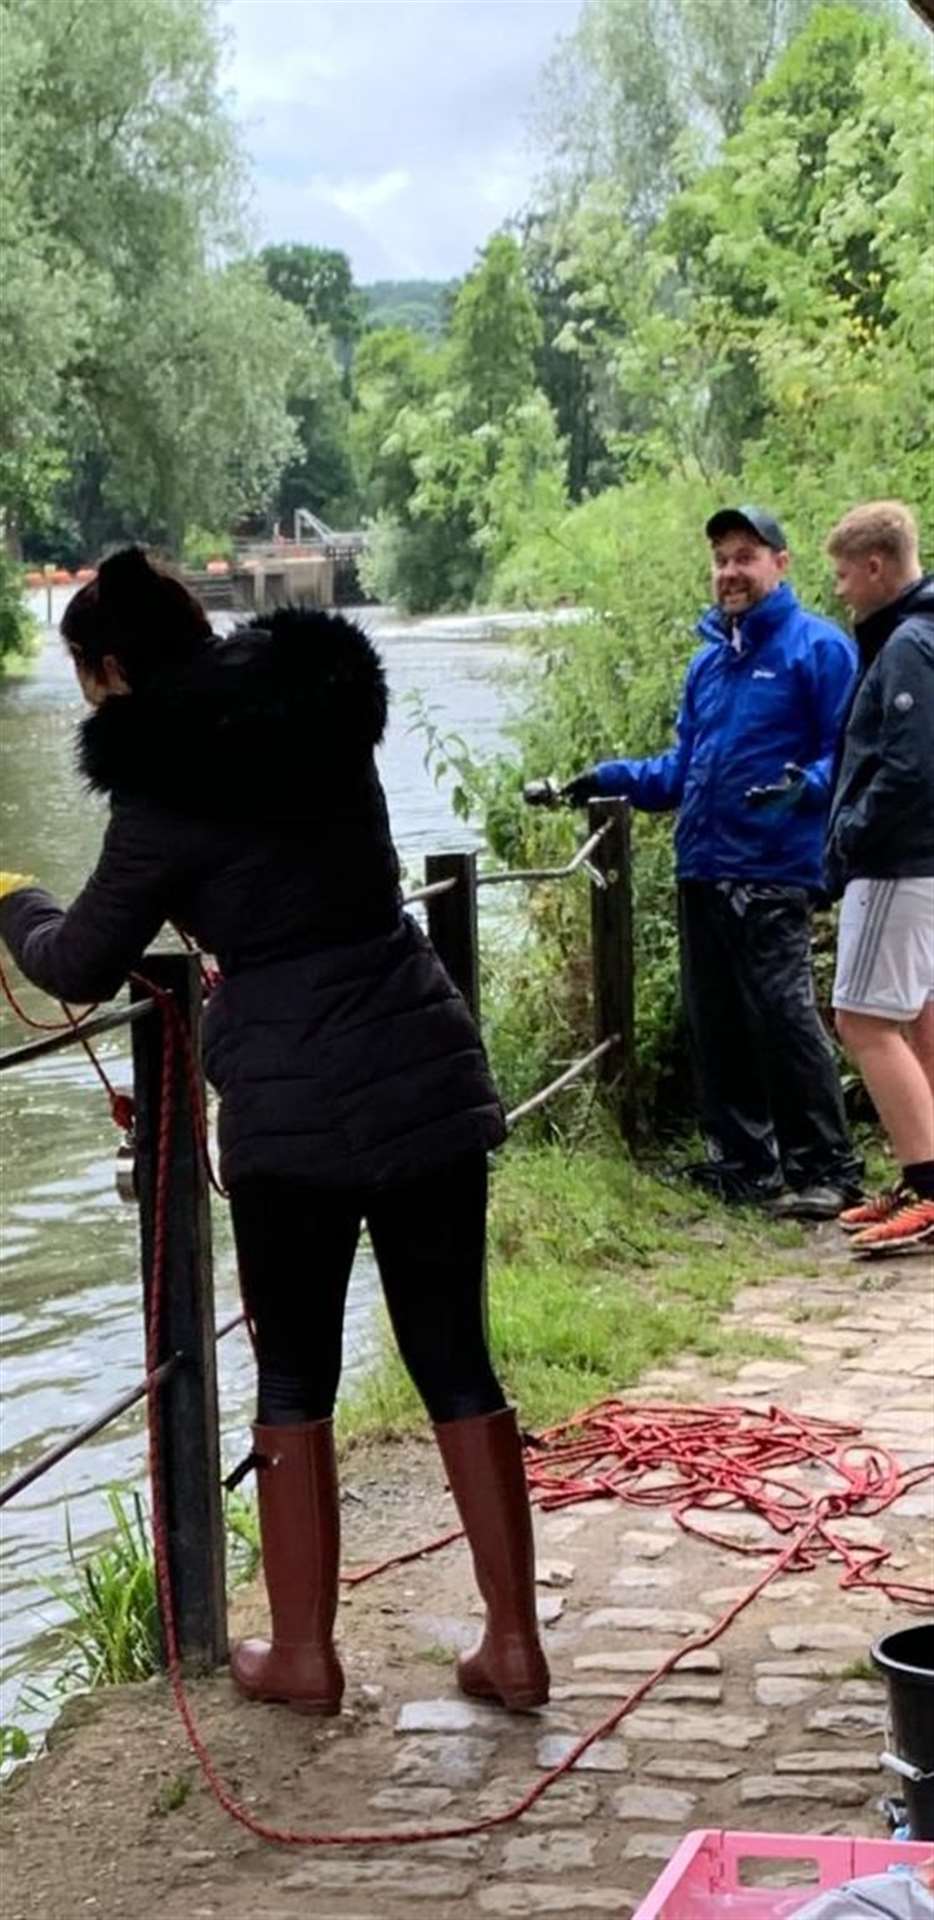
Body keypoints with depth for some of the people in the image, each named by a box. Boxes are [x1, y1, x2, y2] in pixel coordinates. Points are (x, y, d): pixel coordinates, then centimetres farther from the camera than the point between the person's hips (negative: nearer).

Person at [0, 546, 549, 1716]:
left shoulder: (164, 793, -10)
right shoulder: (324, 714, 7)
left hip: (292, 1113, -5)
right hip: (428, 1080, 5)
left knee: (295, 1379, 10)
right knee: (456, 1363, 11)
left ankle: (302, 1654, 18)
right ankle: (514, 1644, 14)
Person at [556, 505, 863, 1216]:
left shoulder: (818, 647, -3)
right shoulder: (708, 660, 19)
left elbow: (847, 753, -8)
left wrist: (806, 785, -26)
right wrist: (610, 778, 14)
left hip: (773, 872, -8)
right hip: (702, 872, 8)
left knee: (785, 1017, -12)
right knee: (717, 1026, 11)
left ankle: (826, 1168, -4)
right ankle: (743, 1161, 21)